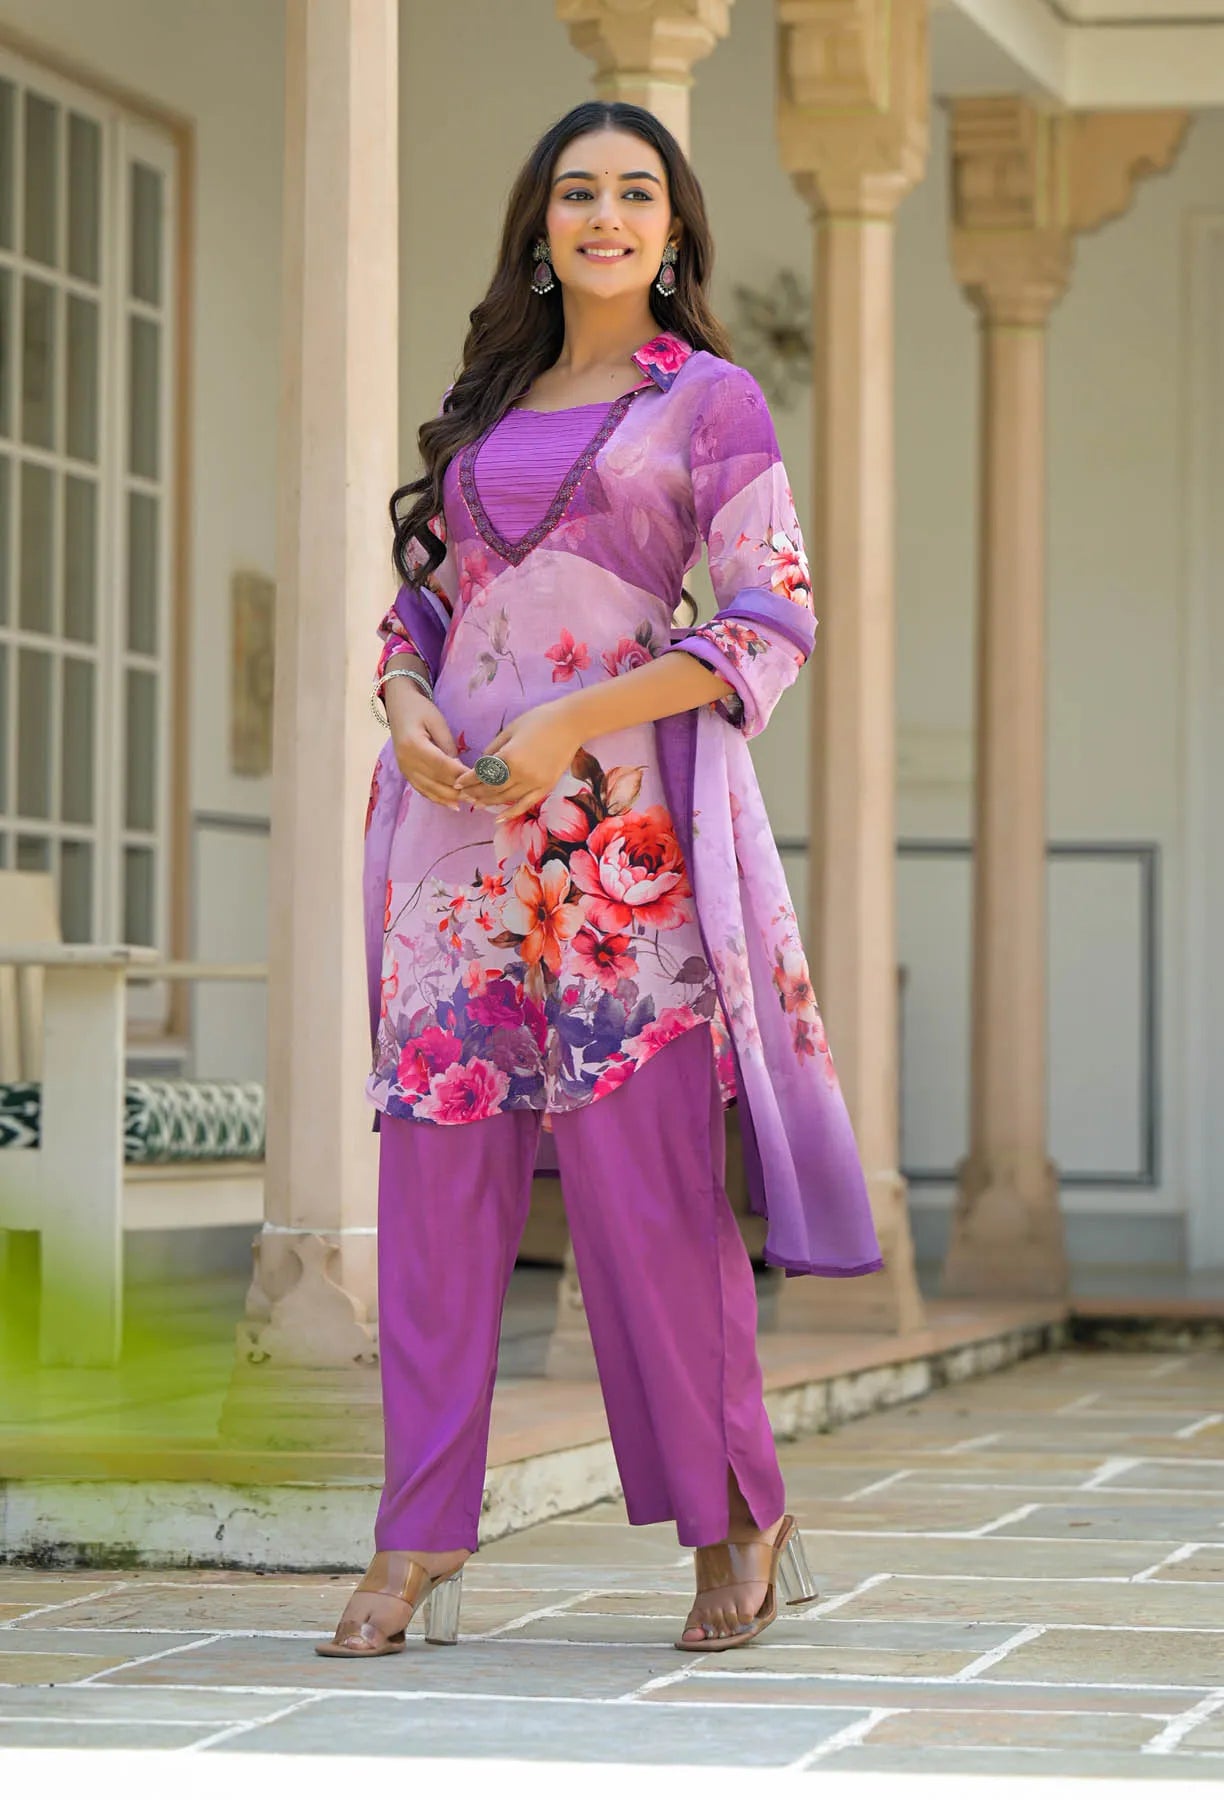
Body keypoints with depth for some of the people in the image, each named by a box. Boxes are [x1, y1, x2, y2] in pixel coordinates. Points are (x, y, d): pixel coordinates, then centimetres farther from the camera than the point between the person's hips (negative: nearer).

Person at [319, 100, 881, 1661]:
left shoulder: (709, 401, 4)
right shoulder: (485, 404, 19)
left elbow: (773, 625, -4)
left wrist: (570, 721, -13)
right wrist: (407, 707, -1)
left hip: (620, 824, -5)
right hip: (459, 818, 5)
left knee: (642, 1175, -6)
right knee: (434, 1160, -1)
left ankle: (738, 1521, 8)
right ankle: (417, 1547, 1)